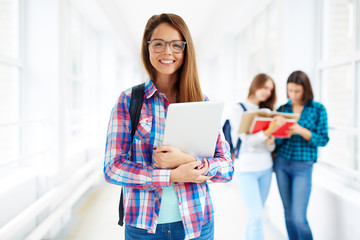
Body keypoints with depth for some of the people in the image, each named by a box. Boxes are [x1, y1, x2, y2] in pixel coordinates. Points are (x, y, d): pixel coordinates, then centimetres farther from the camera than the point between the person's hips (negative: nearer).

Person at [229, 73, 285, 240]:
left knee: (254, 215, 10)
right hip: (246, 169, -5)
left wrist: (270, 142, -9)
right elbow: (247, 140, -14)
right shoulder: (239, 109, -4)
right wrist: (268, 132, -28)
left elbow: (271, 146, 14)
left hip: (266, 168, 6)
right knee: (256, 217, -8)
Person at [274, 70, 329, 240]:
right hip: (282, 164, 3)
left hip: (303, 167, -3)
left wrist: (301, 131, -20)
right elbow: (277, 142, 6)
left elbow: (323, 140, -5)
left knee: (299, 218, -9)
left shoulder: (318, 109, -3)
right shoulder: (282, 109, 4)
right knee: (288, 214, 11)